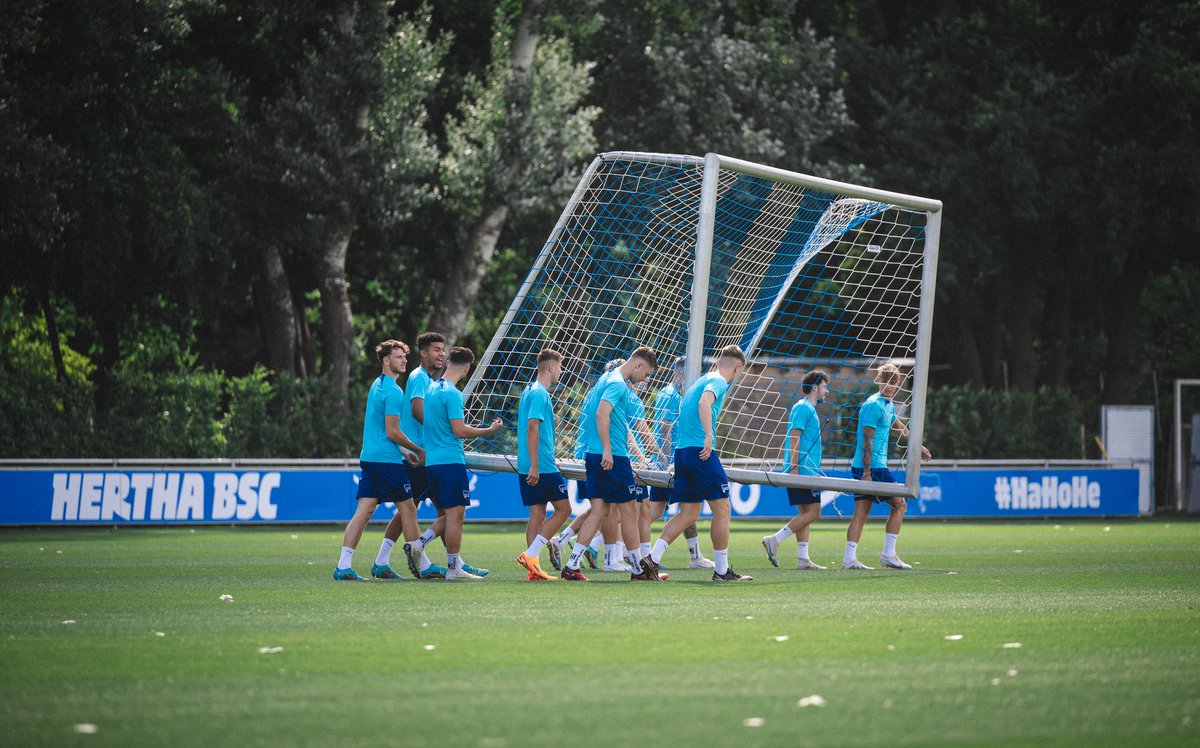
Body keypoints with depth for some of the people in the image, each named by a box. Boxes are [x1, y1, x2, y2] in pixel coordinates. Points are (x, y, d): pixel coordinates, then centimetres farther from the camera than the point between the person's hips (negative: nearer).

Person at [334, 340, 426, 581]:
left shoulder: (377, 386, 18)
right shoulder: (393, 391, -13)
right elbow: (392, 432, -16)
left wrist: (404, 452, 24)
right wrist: (419, 450, -4)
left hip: (369, 457, 9)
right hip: (386, 459, -9)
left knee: (364, 510, 3)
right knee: (407, 509, 1)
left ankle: (344, 565, -5)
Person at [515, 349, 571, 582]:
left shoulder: (530, 391, 17)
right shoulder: (540, 394, -13)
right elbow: (532, 427, -20)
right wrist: (534, 466, -22)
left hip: (528, 468, 9)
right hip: (543, 467, -9)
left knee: (537, 514, 8)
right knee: (563, 509, -2)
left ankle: (534, 568, 4)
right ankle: (530, 555, -10)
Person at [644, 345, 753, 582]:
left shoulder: (699, 381, 22)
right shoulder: (719, 382, -6)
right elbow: (704, 403, -25)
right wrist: (709, 436, -34)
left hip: (682, 451, 9)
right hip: (700, 450, -9)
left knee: (689, 513, 9)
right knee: (722, 509, 0)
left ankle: (652, 558, -4)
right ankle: (722, 570, 3)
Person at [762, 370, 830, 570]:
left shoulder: (809, 409, 20)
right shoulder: (802, 408, -10)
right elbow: (794, 438, -16)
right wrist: (794, 468, -22)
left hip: (806, 471, 10)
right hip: (802, 470, -10)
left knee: (805, 513, 7)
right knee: (812, 512, -11)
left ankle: (803, 559, 6)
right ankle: (775, 540, -10)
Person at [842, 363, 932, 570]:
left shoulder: (888, 405, 15)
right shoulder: (874, 405, -14)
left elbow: (899, 426, 34)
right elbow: (867, 440, -18)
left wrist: (918, 447, 42)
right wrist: (867, 473, -21)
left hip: (871, 467, 9)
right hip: (872, 467, -9)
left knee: (862, 511, 5)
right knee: (898, 505, 0)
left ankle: (849, 558, 1)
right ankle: (888, 555, 1)